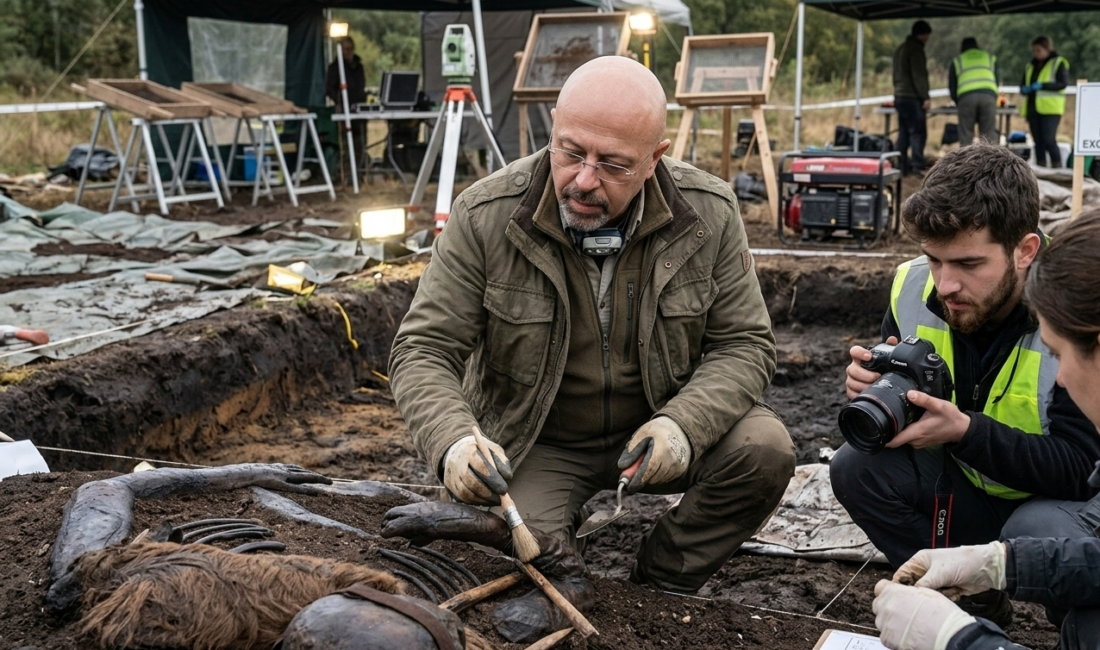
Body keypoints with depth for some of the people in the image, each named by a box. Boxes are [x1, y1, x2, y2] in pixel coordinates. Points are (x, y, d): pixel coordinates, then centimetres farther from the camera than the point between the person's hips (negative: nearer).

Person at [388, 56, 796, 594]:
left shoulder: (710, 215, -12)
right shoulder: (484, 217, -17)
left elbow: (744, 345, -5)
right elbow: (422, 353, -15)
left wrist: (684, 424, -26)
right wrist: (454, 443, -37)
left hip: (652, 433, 3)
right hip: (535, 445, -2)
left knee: (766, 449, -23)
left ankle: (658, 588, 0)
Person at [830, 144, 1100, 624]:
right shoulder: (914, 288, -12)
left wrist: (964, 430, -39)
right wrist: (872, 391, -24)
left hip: (1059, 504, -4)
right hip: (970, 489, 5)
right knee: (858, 467, -18)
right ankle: (971, 601, 0)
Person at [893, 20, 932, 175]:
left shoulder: (900, 49, 18)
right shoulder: (916, 49, -11)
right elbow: (919, 76, -17)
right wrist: (925, 97, -16)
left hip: (899, 96, 9)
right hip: (912, 98, -9)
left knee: (904, 133, 10)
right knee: (918, 132, -8)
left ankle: (902, 166, 9)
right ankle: (917, 166, -13)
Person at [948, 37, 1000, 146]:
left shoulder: (957, 61, 23)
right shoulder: (990, 58, 28)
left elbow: (952, 86, 19)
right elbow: (998, 81, 24)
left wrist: (957, 102, 31)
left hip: (965, 96, -1)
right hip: (989, 95, 1)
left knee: (965, 136, 1)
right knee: (989, 134, 2)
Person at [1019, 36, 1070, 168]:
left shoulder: (1059, 63, 0)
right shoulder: (1031, 66, 19)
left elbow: (1064, 83, -10)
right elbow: (1023, 84, 22)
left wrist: (1042, 85, -21)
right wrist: (1024, 89, -2)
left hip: (1050, 109, -6)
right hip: (1033, 108, 6)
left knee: (1049, 140, -15)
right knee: (1038, 141, 7)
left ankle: (1057, 168, -9)